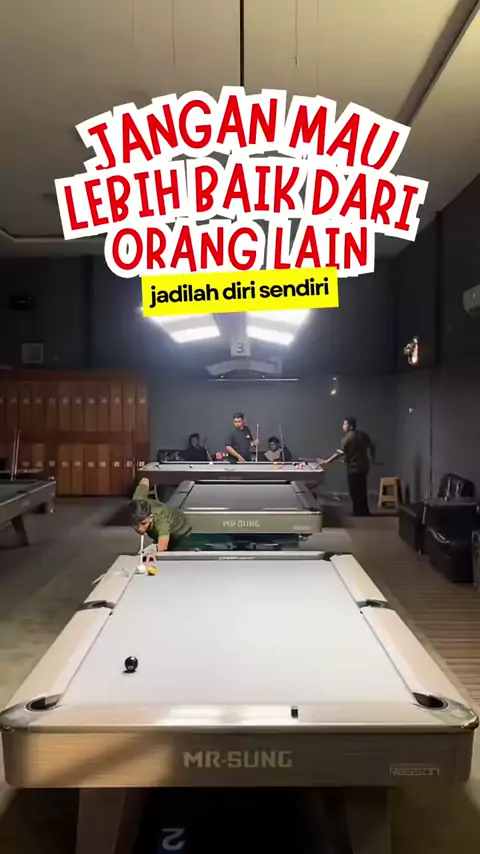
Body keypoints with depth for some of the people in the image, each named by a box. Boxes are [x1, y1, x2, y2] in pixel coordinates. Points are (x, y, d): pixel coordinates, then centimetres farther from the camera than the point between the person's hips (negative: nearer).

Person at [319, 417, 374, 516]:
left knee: (355, 493, 0)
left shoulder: (347, 438, -15)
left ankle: (359, 515, 6)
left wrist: (326, 461, -19)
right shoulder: (363, 434, 8)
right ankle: (365, 514, 23)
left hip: (354, 468, -8)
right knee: (362, 492, 16)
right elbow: (371, 446, 15)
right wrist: (372, 458, 29)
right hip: (364, 467, 8)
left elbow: (340, 453, -20)